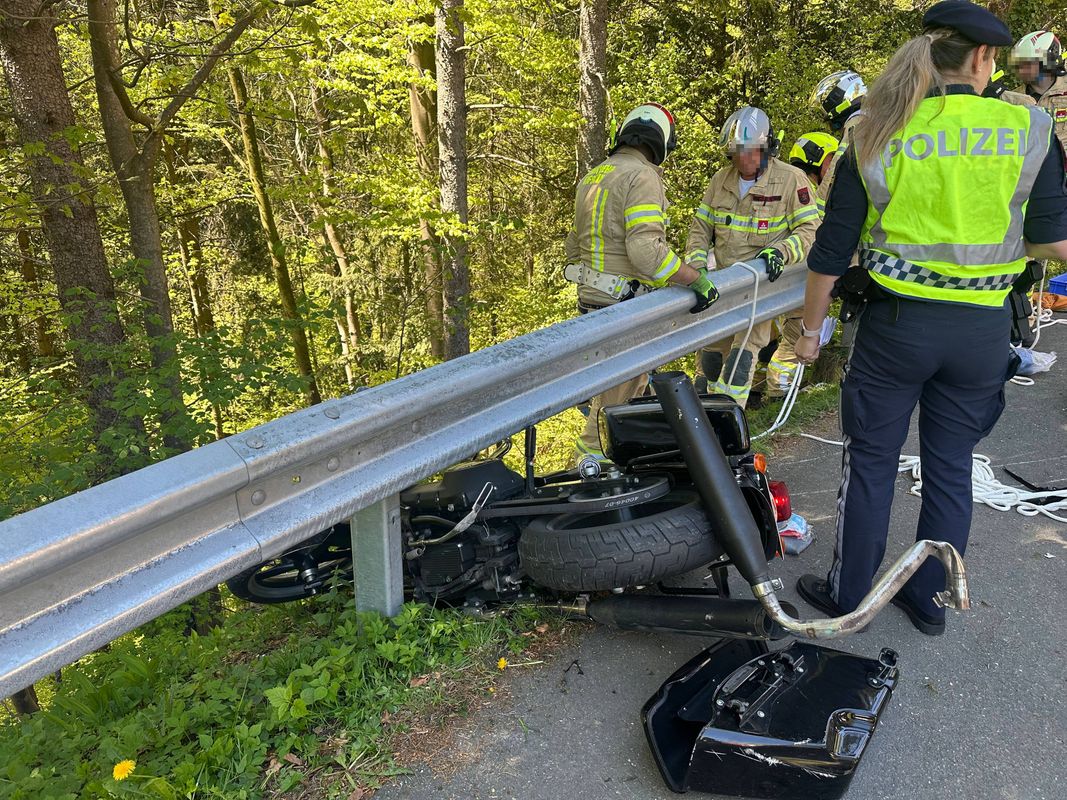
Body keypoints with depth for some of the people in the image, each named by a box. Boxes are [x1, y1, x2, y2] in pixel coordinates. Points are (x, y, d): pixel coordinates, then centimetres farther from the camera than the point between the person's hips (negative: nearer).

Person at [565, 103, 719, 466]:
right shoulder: (642, 176, -13)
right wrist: (698, 280, -19)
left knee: (610, 384, 20)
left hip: (591, 300, 9)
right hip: (623, 306, -9)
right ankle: (593, 459, 8)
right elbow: (646, 249, -25)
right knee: (617, 395, 1)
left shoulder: (591, 177, 15)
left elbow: (574, 244, 21)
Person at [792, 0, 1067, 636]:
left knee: (872, 461, 12)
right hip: (982, 332, 1)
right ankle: (930, 601, 30)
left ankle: (849, 594, 25)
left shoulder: (876, 139, -4)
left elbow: (832, 253, -3)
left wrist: (811, 329, 8)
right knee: (951, 468, 15)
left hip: (895, 324, -1)